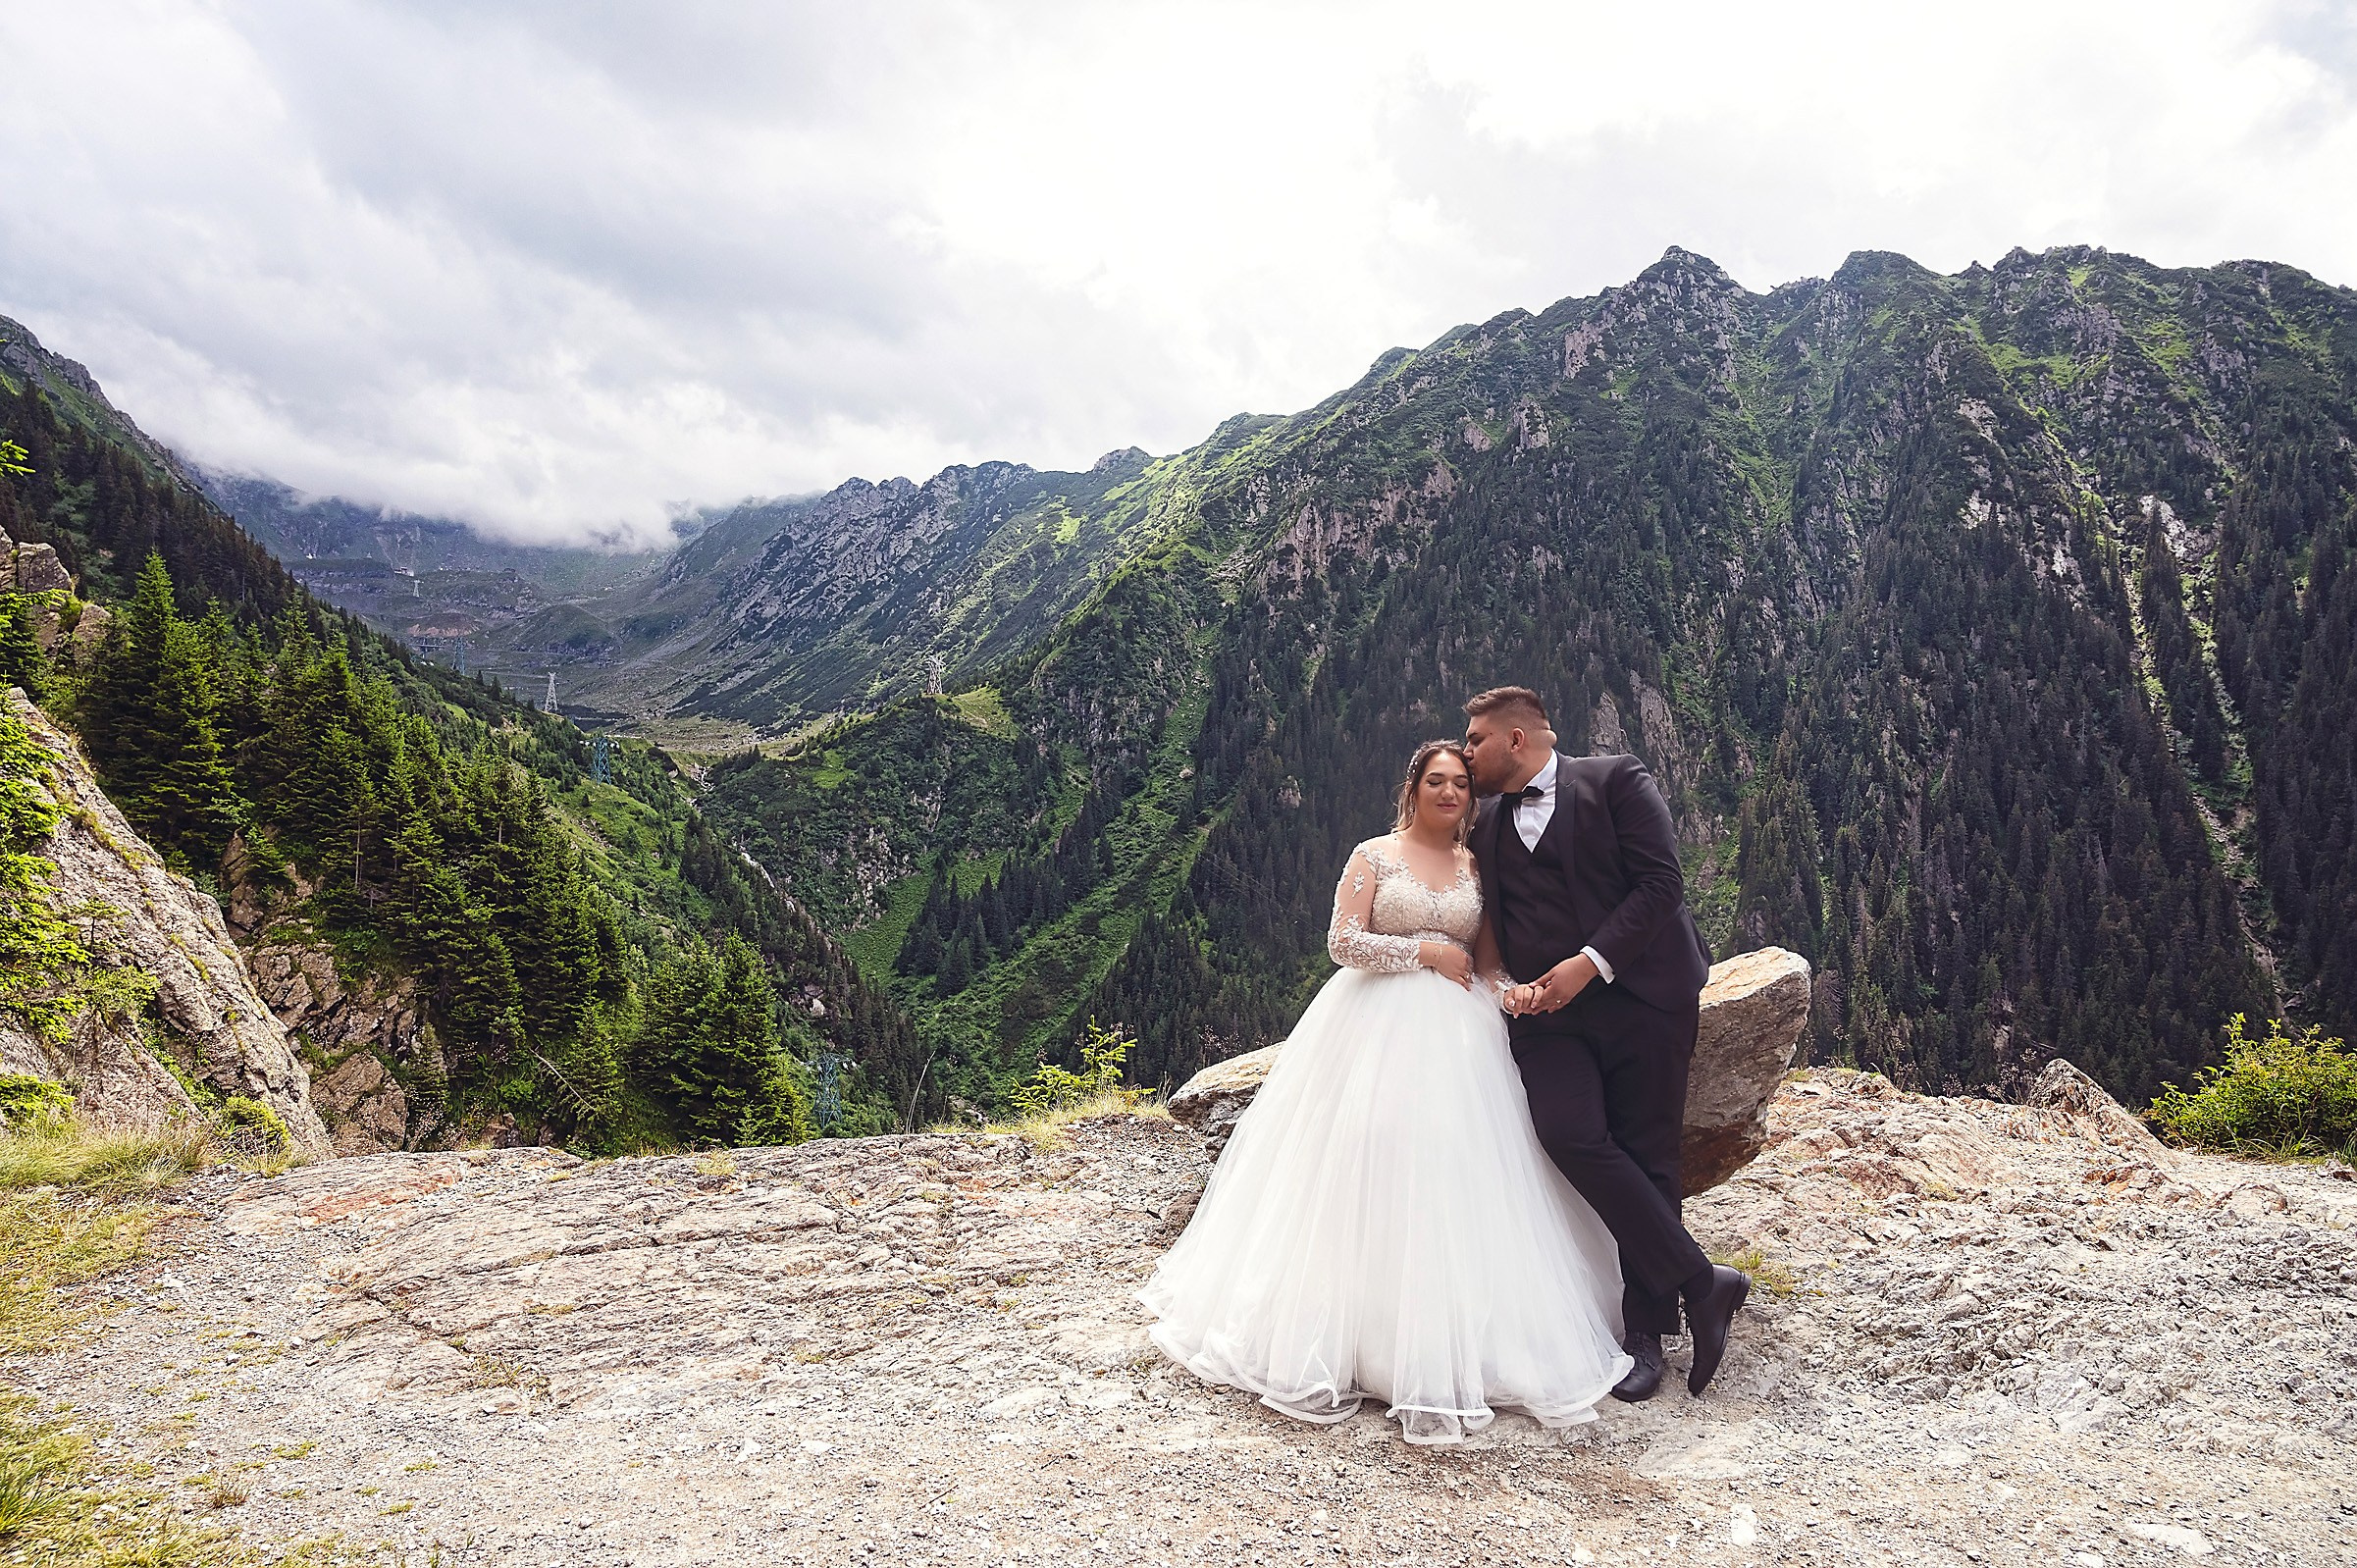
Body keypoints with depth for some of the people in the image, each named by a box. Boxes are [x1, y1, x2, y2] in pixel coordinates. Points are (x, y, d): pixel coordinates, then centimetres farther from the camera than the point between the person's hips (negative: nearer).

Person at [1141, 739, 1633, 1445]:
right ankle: (1350, 1329, 6)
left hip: (1457, 1037, 4)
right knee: (1370, 1173, -6)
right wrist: (1427, 951, -10)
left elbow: (1490, 961, 14)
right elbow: (1343, 942, -7)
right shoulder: (1374, 855, 1)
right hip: (1377, 1030, -3)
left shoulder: (1477, 868, 13)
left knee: (1456, 1173, -1)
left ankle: (1451, 1347, 11)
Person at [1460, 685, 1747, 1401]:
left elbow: (1661, 881, -8)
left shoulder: (1615, 780, 0)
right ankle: (1700, 1284, -7)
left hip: (1641, 995, -3)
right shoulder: (1487, 824, 16)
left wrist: (1590, 963, -15)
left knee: (1647, 1157, -1)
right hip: (1546, 1007, 3)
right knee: (1570, 1135, -18)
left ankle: (1646, 1325, 14)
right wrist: (1511, 984, 0)